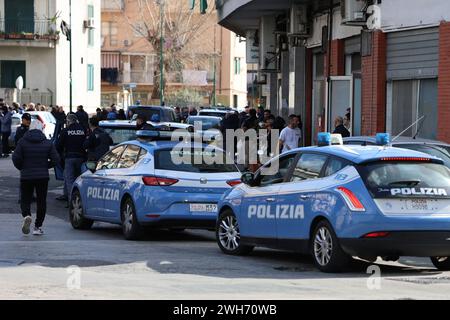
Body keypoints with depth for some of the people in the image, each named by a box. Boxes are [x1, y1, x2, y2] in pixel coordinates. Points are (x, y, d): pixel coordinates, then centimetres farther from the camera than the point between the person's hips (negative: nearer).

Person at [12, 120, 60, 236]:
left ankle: (26, 216, -22)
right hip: (42, 176, 1)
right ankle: (38, 227, 8)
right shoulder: (48, 143, -1)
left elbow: (16, 158, -10)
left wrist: (21, 168, 7)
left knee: (25, 200, 9)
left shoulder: (22, 142, -4)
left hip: (26, 176, -1)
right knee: (41, 201, 10)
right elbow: (55, 159, -4)